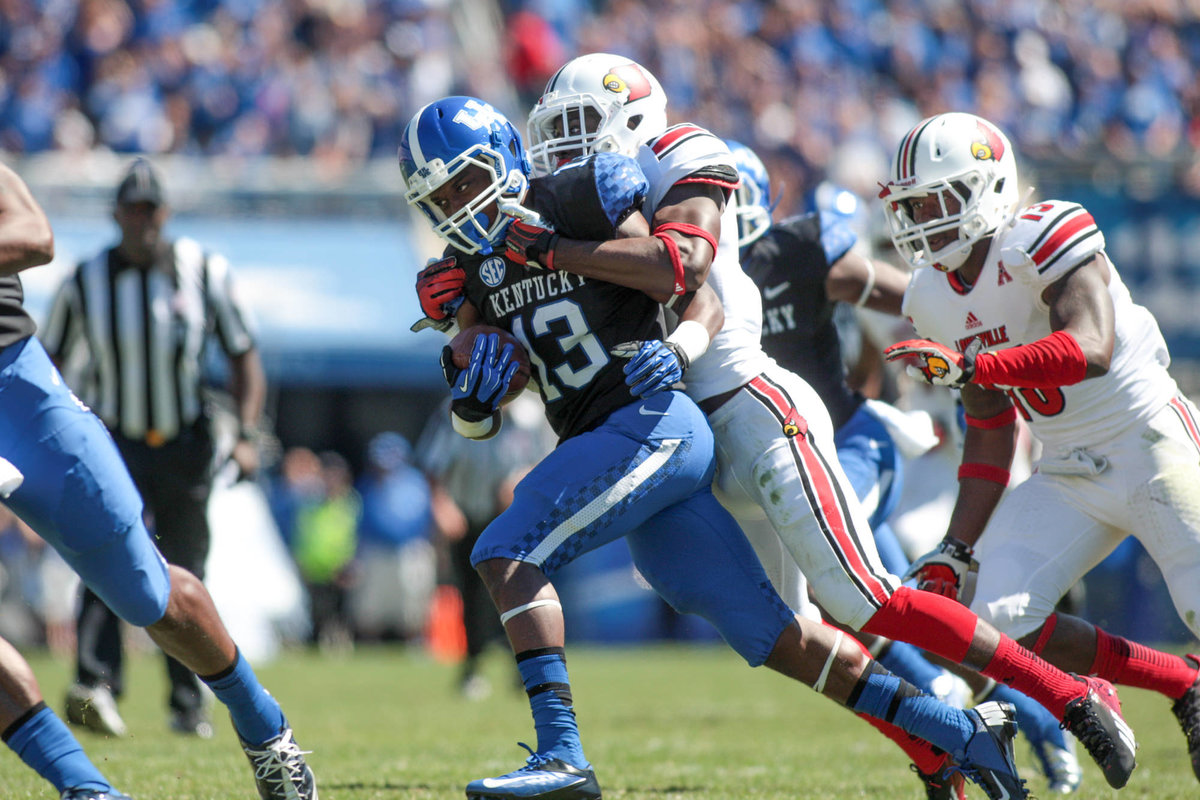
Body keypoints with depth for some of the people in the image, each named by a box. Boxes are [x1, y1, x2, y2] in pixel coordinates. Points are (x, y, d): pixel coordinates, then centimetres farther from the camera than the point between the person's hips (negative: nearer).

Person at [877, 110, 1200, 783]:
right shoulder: (935, 299, 4)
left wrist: (968, 366, -42)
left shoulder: (1042, 242, -18)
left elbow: (1092, 350, -34)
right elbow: (990, 431, 12)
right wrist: (958, 550, 6)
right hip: (1068, 475, 7)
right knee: (1000, 621, -9)